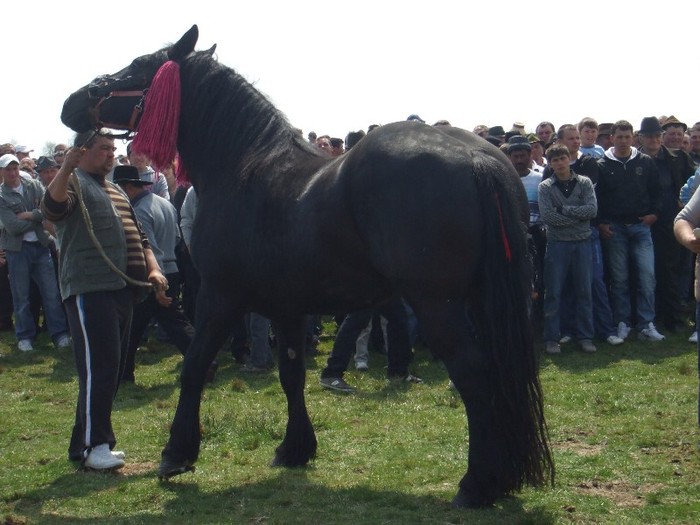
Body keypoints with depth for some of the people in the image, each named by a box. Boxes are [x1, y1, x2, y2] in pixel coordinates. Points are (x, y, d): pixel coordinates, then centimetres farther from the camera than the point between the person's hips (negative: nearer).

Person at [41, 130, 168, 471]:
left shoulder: (116, 193, 25)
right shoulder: (74, 183, -1)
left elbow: (138, 237, 27)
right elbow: (52, 207, -24)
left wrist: (153, 269, 11)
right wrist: (66, 168, -39)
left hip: (122, 288, 9)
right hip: (90, 289, -9)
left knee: (113, 368, 12)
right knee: (98, 367, -12)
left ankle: (98, 440, 21)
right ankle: (90, 446, -7)